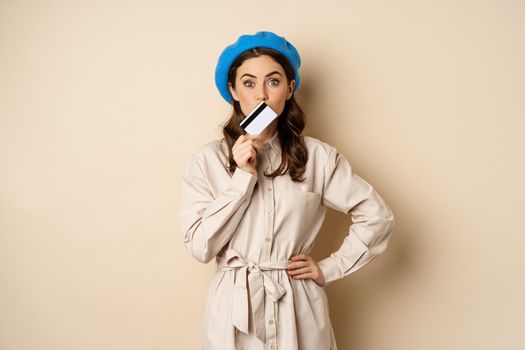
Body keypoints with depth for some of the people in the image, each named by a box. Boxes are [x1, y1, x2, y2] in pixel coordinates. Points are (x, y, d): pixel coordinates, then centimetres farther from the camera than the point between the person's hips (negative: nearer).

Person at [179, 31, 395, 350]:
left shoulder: (317, 156, -4)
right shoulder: (206, 160, -5)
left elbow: (378, 217, 1)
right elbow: (200, 247, -10)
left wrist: (330, 269, -2)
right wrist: (242, 177, -16)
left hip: (299, 310, 1)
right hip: (233, 308, 0)